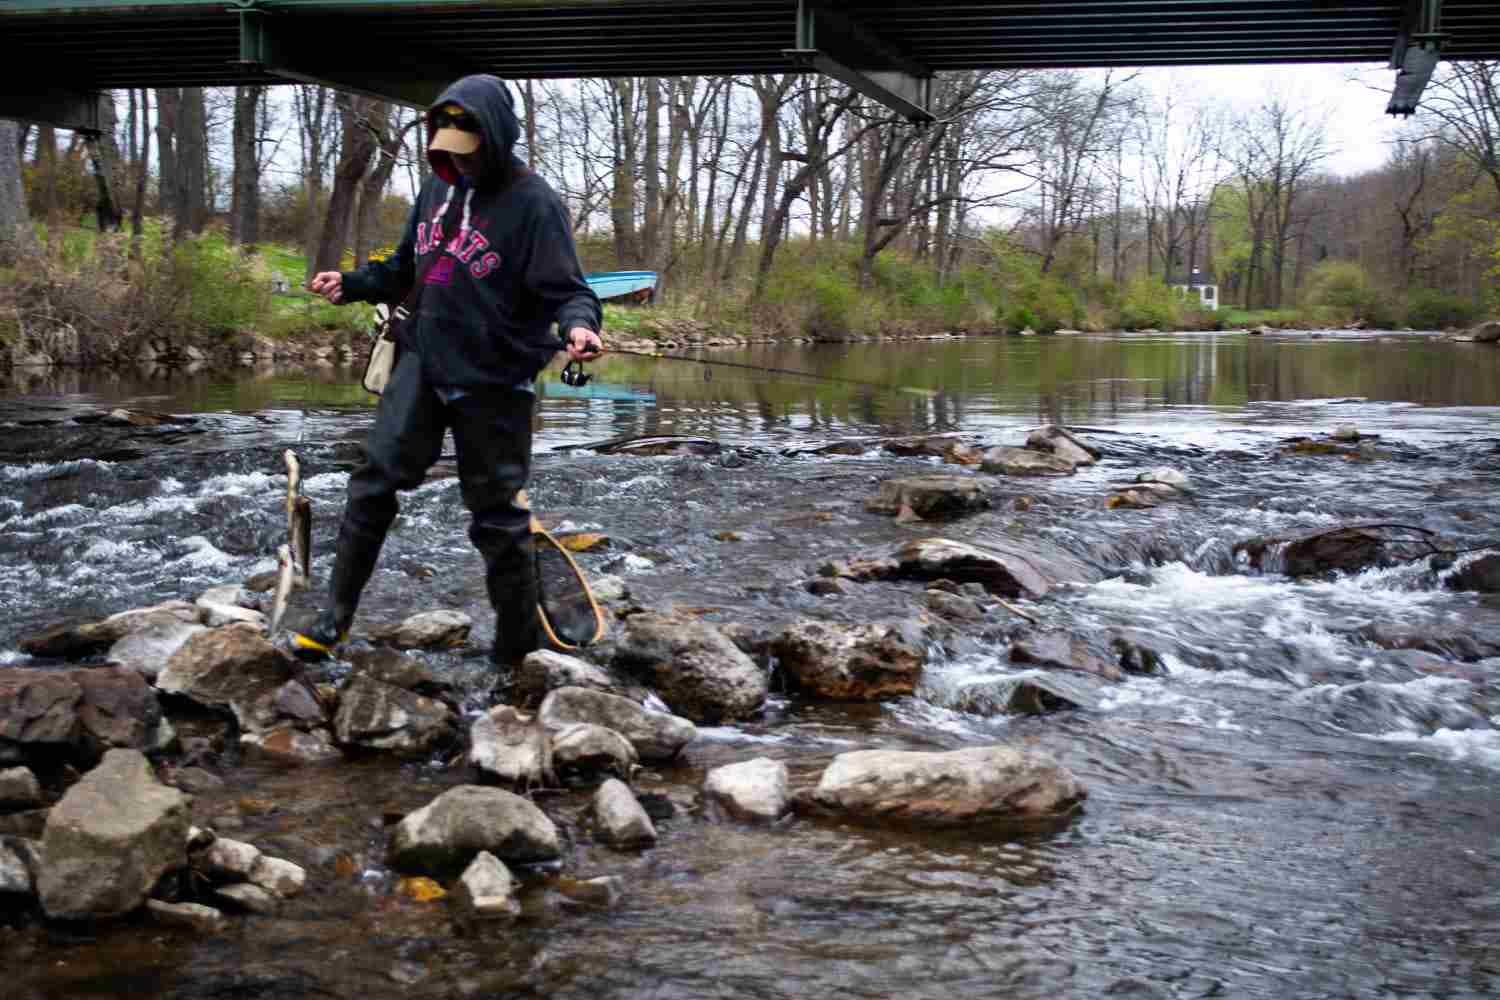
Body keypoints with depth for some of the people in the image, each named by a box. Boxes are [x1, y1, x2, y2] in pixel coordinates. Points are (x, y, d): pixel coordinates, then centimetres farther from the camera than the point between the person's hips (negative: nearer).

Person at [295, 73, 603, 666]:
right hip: (422, 362, 6)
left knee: (496, 515, 3)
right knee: (375, 479, -2)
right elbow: (407, 270, 19)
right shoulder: (439, 187, 7)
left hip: (493, 381, -5)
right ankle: (335, 617, 9)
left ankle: (518, 645, 18)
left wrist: (578, 324, -39)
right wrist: (351, 284, 4)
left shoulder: (531, 202, -14)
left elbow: (566, 288, -18)